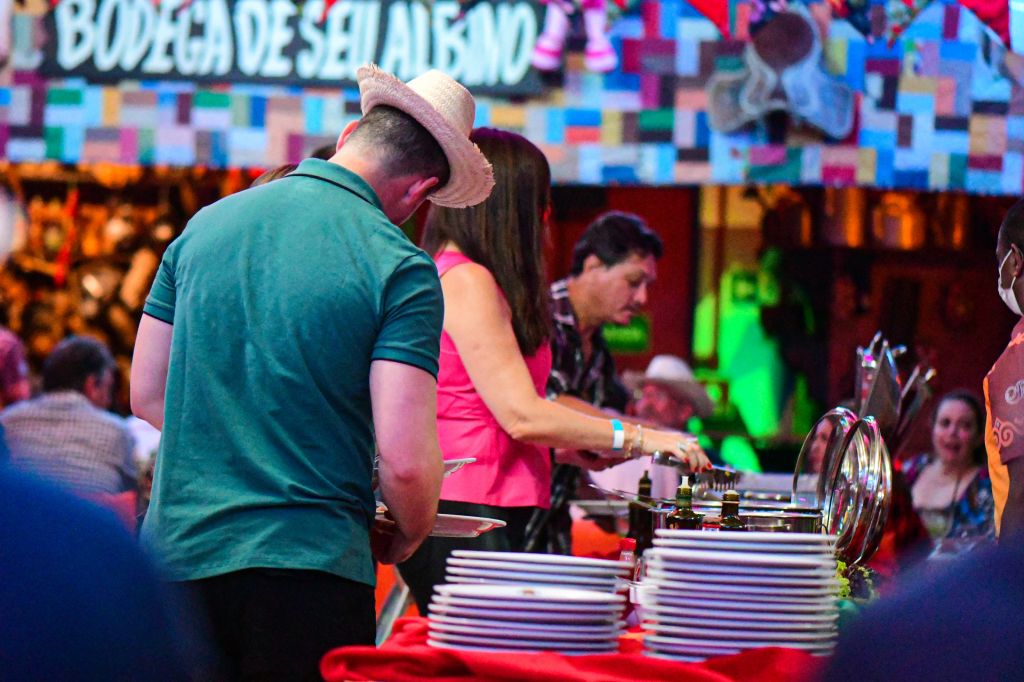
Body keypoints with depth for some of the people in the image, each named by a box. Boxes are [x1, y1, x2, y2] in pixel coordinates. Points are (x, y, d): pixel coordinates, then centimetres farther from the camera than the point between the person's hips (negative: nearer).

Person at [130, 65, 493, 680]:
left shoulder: (206, 225, 8)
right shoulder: (399, 268, -9)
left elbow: (147, 396, 15)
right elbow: (404, 462, -15)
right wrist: (408, 537, 5)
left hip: (177, 553, 5)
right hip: (305, 561, -5)